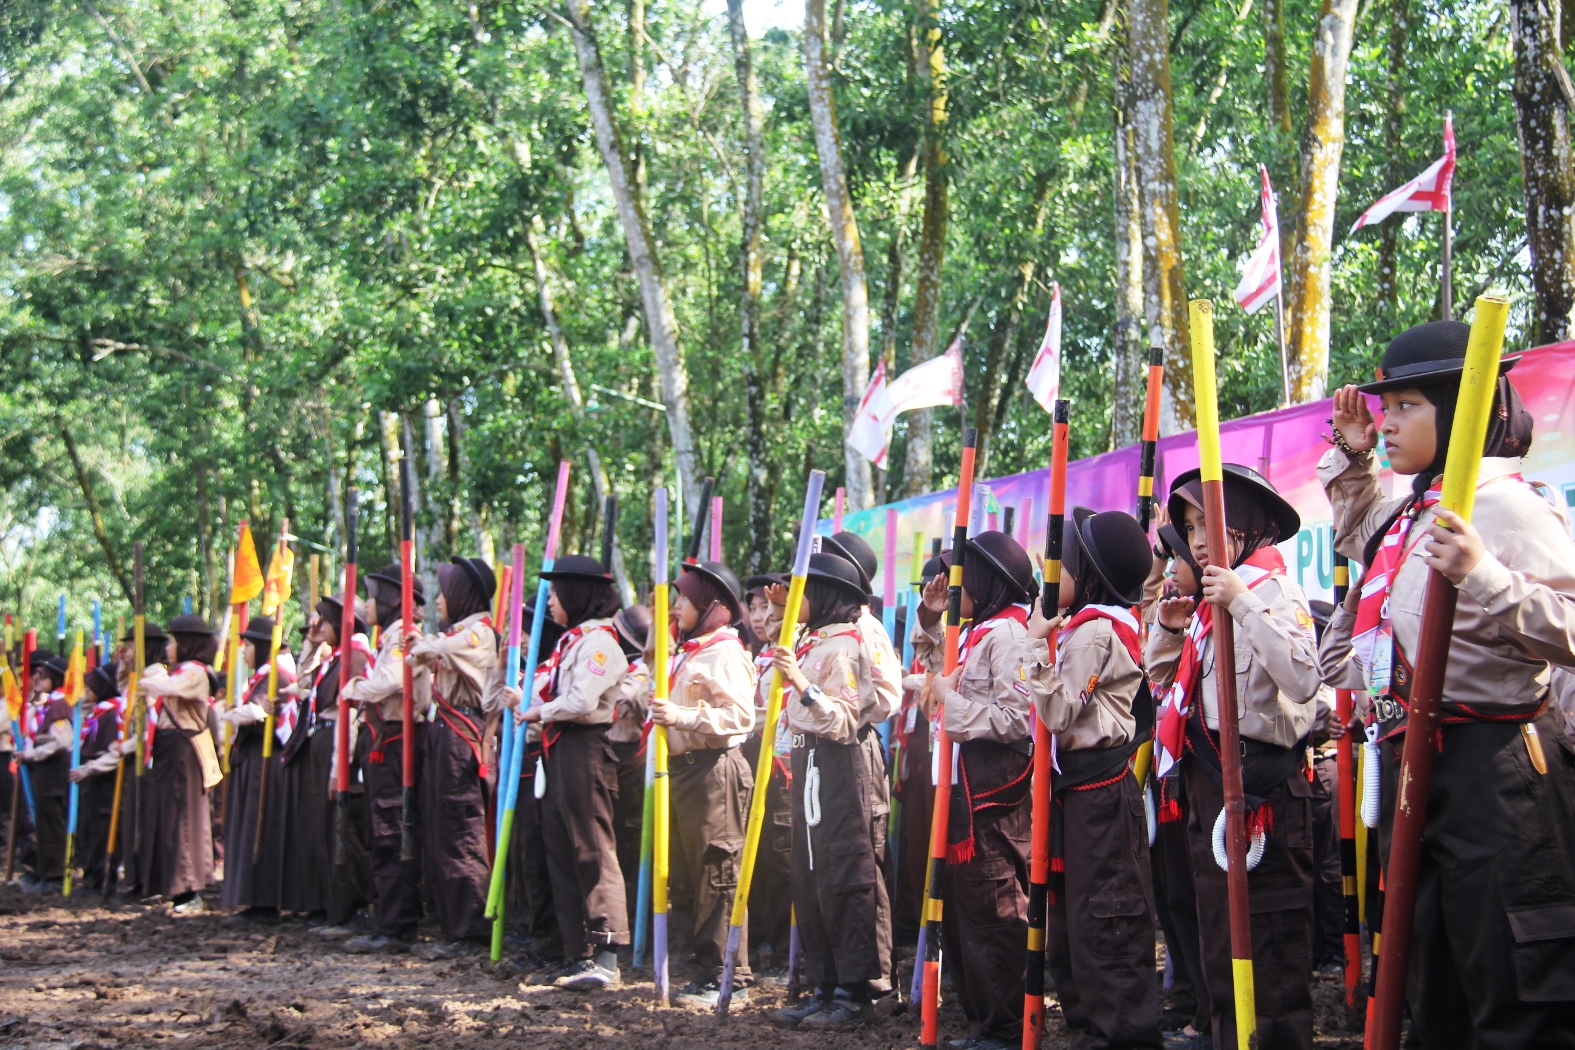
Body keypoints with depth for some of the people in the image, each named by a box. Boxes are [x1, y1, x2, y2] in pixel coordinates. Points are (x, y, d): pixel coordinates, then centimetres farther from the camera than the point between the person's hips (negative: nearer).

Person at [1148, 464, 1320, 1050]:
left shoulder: (1271, 591, -9)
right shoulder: (1208, 599, 15)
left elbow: (1303, 681, -25)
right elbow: (1161, 681, 24)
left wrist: (1243, 605, -25)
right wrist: (1168, 629, 6)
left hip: (1260, 779, -9)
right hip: (1208, 777, 9)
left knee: (1269, 937, -7)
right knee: (1219, 934, 14)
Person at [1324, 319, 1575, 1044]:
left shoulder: (1507, 506, -13)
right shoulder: (1409, 510, 14)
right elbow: (1355, 530, 39)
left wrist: (1483, 577, -35)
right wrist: (1351, 455, 24)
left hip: (1490, 769, -10)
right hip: (1411, 760, 10)